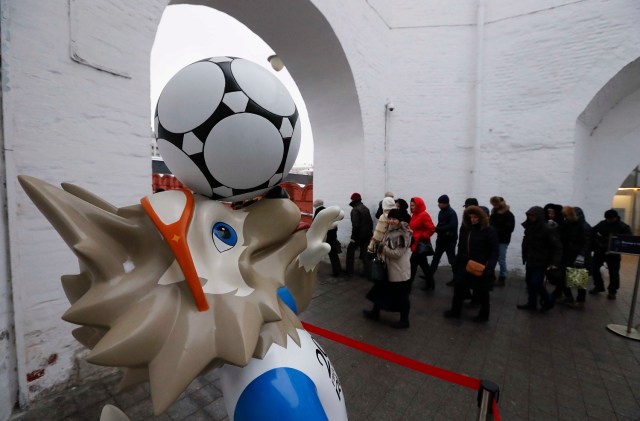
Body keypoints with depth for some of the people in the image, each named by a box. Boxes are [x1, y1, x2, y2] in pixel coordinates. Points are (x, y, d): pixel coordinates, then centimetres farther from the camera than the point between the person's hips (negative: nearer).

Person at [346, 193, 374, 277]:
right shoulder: (366, 209, 12)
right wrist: (370, 233, 17)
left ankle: (349, 271, 11)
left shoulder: (355, 210, -13)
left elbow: (355, 225, -20)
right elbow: (371, 222, 13)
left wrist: (353, 237, -16)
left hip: (359, 235, -7)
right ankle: (366, 272, 14)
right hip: (367, 235, 7)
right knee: (365, 252, 13)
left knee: (350, 250, 9)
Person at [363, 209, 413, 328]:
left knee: (401, 296, 8)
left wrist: (383, 248, -20)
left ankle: (404, 320, 27)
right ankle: (375, 312, 40)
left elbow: (397, 253, -26)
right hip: (388, 268, 10)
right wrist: (380, 248, 1)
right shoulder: (390, 230, 7)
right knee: (380, 290, 22)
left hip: (400, 271, -9)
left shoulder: (403, 234, -21)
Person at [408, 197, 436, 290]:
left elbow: (431, 229, -21)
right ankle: (430, 284, 30)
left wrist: (422, 237, -18)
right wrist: (411, 236, 8)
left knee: (413, 263, -4)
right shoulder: (415, 215, 11)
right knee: (423, 264, 17)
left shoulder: (424, 215, -15)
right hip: (416, 243, 9)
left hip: (421, 244, -9)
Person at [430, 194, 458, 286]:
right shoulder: (441, 212, 8)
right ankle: (430, 275, 21)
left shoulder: (452, 213, -17)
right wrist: (437, 229, -8)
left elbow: (452, 226, -26)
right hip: (441, 239, 8)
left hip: (450, 240, -8)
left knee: (452, 259, 3)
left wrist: (437, 229, -25)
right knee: (436, 258, 12)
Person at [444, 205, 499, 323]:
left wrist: (489, 267, -25)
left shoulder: (489, 231, -14)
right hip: (465, 266, 5)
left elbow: (495, 252, -14)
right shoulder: (464, 228, 1)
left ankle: (484, 315, 34)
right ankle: (455, 311, 28)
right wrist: (457, 262, 9)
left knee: (482, 292, 14)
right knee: (459, 287, 11)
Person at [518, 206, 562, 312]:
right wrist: (525, 257, 10)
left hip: (541, 262, -7)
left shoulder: (547, 229, -17)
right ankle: (531, 304, 24)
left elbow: (557, 246, -14)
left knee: (536, 283, -7)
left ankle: (548, 301, 19)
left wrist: (555, 262, -20)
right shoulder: (529, 227, 3)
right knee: (529, 282, 11)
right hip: (530, 261, 7)